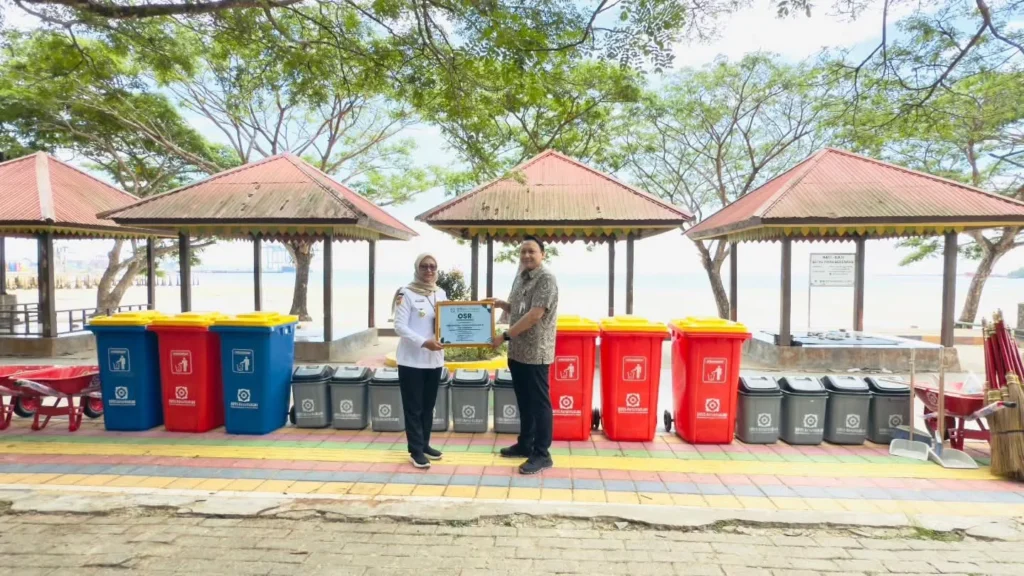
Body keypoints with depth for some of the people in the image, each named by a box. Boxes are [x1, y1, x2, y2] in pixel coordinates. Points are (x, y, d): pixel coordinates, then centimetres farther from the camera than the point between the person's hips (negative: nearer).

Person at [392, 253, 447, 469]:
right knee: (413, 407, 3)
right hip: (412, 360, -6)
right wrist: (424, 342, -25)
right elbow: (400, 326, -15)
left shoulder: (441, 294, 9)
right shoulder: (406, 294, -8)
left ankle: (424, 445, 28)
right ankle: (416, 451, 12)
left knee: (428, 405, 15)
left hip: (434, 359, 6)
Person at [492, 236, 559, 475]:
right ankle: (525, 444, 31)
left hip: (536, 353, -9)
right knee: (524, 401, 18)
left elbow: (535, 315, -21)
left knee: (539, 403, 0)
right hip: (517, 352, 9)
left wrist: (505, 336, -16)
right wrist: (502, 304, 2)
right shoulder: (520, 277, 13)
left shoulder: (546, 279, -14)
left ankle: (542, 454, 9)